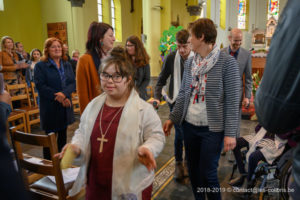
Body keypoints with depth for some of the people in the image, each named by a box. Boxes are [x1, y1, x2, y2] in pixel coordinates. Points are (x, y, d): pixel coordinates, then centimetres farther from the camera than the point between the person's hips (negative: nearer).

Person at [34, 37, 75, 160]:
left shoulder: (67, 65, 11)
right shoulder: (40, 66, -4)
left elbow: (73, 82, 1)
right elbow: (40, 86, -13)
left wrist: (64, 93, -19)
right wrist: (58, 98, -19)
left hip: (65, 106, 5)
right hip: (50, 108, -5)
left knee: (63, 135, 15)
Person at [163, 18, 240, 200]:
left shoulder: (227, 62, -11)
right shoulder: (190, 63, 6)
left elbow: (232, 101, -12)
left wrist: (230, 133, -14)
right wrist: (172, 118, 8)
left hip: (213, 129, -5)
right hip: (189, 125, 6)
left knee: (208, 174, 4)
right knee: (193, 170, 17)